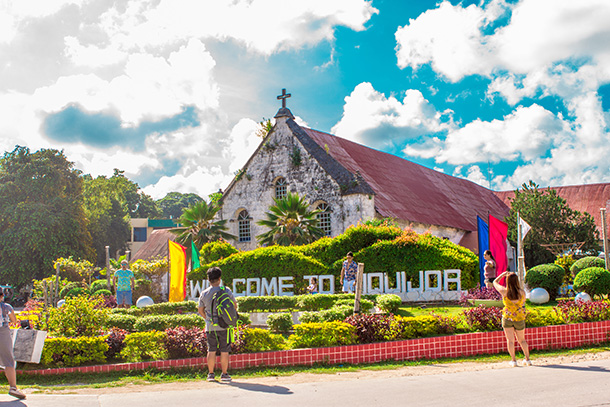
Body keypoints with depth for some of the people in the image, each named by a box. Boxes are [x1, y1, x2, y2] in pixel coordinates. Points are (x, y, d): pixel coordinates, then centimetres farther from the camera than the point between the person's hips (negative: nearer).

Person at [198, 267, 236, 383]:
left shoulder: (204, 293, 2)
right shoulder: (226, 291, -4)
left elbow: (200, 310, 10)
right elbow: (234, 305, 3)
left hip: (210, 326, 2)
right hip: (224, 326, -2)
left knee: (211, 350, 8)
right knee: (224, 351, 3)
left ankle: (210, 374, 11)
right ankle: (224, 374, 5)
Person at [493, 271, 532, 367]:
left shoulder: (504, 292, -15)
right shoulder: (522, 292, -12)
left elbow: (495, 282, 2)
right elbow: (523, 304, 5)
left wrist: (503, 274, 11)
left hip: (507, 317, -2)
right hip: (519, 318, 2)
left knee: (510, 340, 7)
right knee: (522, 340, 18)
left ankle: (513, 360, 5)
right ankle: (527, 359, 20)